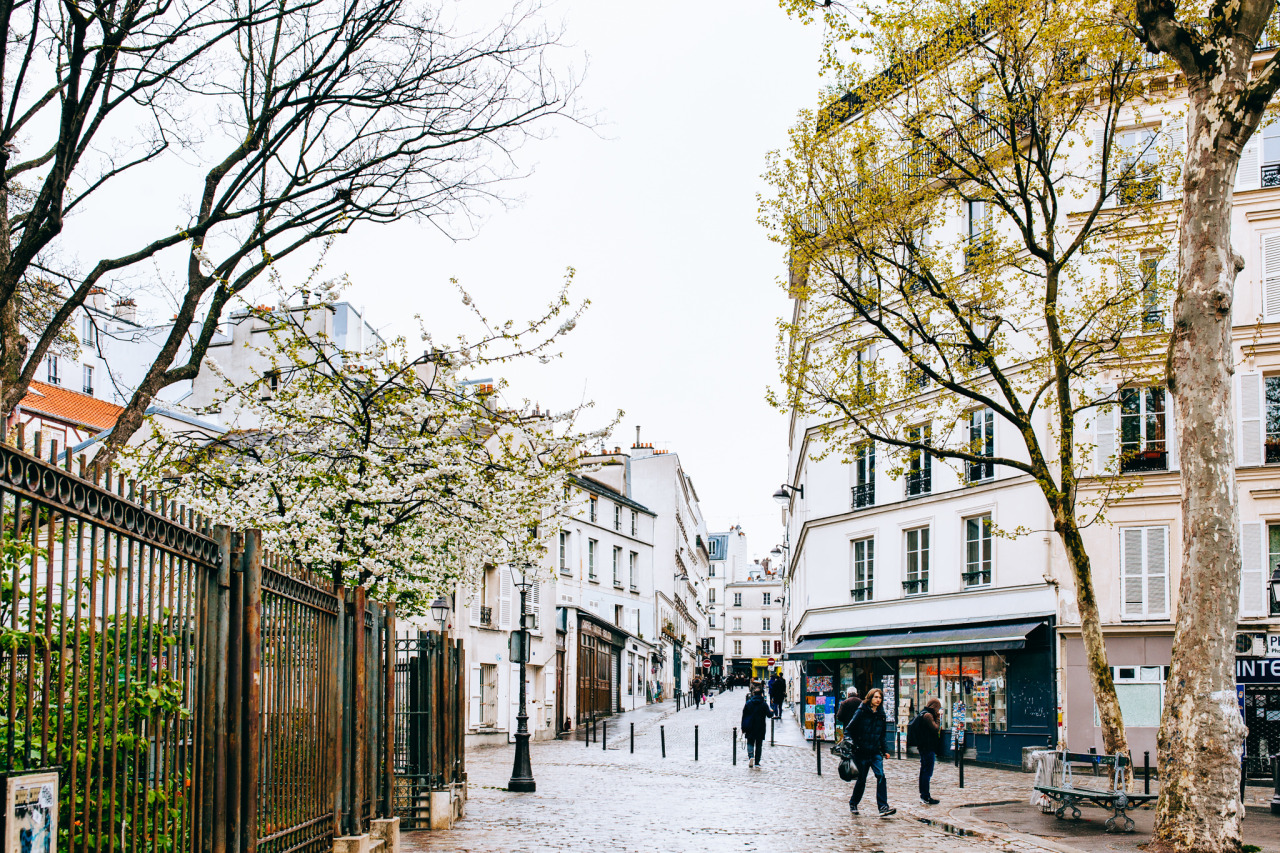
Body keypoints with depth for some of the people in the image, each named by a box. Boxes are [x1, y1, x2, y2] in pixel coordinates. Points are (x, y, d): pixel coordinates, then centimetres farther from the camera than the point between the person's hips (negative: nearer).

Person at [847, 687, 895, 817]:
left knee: (881, 776, -14)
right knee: (861, 779, 5)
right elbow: (849, 729, -4)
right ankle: (853, 804, 26)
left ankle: (883, 807, -15)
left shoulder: (881, 714, 9)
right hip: (861, 752, -4)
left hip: (875, 752, 4)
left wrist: (884, 751, 17)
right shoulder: (861, 712, -6)